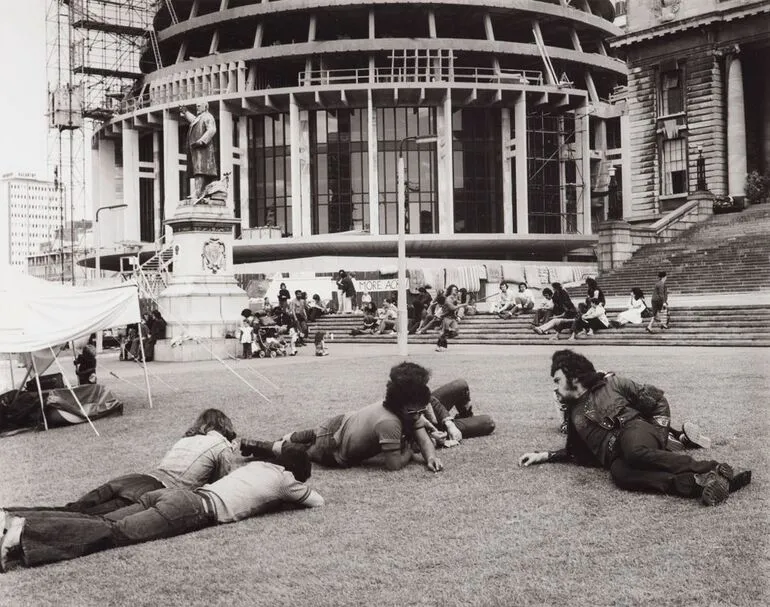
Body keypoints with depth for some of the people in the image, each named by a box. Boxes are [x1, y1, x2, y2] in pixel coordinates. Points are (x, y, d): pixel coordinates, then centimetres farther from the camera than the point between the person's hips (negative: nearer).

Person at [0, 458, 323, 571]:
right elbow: (318, 502, 26)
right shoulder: (287, 481, 13)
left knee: (103, 523, -6)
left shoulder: (257, 465, 33)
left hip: (184, 495, 7)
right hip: (195, 509, -7)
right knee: (116, 532, -20)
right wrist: (298, 494, 45)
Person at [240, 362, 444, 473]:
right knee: (292, 450, 19)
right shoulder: (389, 422, -40)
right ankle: (252, 446, 34)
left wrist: (430, 456, -30)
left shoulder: (409, 410, -15)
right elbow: (394, 464, -34)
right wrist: (408, 448, -15)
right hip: (333, 453, -6)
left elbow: (423, 438, -11)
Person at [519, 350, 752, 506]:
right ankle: (700, 483, -48)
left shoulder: (610, 384, 13)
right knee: (619, 473, -37)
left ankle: (713, 470, -36)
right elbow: (576, 453, 36)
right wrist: (542, 455, 26)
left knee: (636, 451, -41)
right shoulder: (574, 414, 27)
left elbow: (658, 400, 13)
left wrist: (659, 436, 1)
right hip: (615, 456, 2)